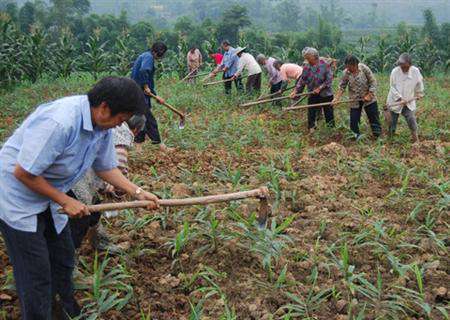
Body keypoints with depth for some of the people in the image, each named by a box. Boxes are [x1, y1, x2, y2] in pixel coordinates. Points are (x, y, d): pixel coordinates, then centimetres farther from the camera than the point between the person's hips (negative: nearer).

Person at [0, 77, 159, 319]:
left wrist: (137, 192, -3)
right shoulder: (59, 122, -35)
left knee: (63, 258, 17)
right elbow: (23, 173, -29)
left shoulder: (103, 127, -7)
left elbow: (106, 168, 7)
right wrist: (65, 201, -20)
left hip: (48, 197, 8)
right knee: (37, 272, -1)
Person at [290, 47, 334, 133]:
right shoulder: (306, 67, -2)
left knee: (329, 113, 9)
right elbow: (302, 81, 4)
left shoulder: (325, 65, -13)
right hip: (313, 96, 3)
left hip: (326, 94, -3)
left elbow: (329, 80, -14)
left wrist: (320, 88, -20)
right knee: (311, 113, 6)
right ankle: (311, 130, 20)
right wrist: (295, 91, -4)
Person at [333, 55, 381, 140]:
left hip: (368, 99, -1)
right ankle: (356, 137, 18)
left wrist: (369, 95, -15)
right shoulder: (346, 73, -10)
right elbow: (342, 86, -4)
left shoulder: (364, 68, -15)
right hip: (354, 101, 1)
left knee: (374, 118, 6)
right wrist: (337, 98, -16)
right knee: (353, 121, 2)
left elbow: (373, 82, -10)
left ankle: (378, 135, 21)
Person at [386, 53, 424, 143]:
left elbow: (419, 83, 8)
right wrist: (400, 98, -20)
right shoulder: (395, 71, -16)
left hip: (409, 101, 1)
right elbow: (393, 87, -12)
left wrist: (419, 94, 20)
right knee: (393, 120, 9)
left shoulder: (415, 71, -11)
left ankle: (415, 138, 4)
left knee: (411, 119, -11)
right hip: (395, 101, -1)